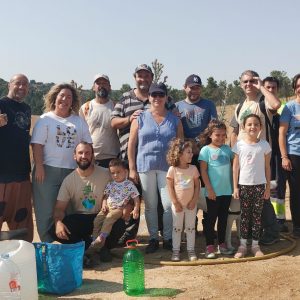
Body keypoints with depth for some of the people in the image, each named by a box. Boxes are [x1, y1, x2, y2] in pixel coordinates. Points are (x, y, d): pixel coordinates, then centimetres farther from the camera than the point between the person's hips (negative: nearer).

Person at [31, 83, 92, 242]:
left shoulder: (79, 121, 12)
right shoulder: (45, 119, 1)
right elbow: (37, 144, -5)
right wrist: (39, 167, -14)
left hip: (72, 171, 3)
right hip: (48, 170, -3)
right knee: (46, 210, 1)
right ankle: (47, 244, 12)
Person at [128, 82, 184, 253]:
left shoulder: (175, 120, 8)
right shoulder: (140, 119, 5)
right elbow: (132, 144, 3)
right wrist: (132, 168, -2)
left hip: (168, 167, 0)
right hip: (145, 167, 0)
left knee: (169, 204, -2)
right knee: (150, 205, 7)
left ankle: (168, 238, 14)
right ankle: (153, 239, 18)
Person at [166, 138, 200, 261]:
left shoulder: (193, 168, -2)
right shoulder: (172, 169, -10)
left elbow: (197, 186, 0)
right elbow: (170, 187, -8)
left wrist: (194, 201, -8)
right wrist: (175, 203, -11)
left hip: (191, 204, 2)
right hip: (178, 204, -2)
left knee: (190, 228, 10)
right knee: (177, 228, 8)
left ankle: (191, 250, 19)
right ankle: (176, 251, 17)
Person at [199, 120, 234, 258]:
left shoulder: (227, 149, 5)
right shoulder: (206, 150, -8)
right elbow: (203, 171, -10)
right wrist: (209, 189, -13)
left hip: (227, 190, 5)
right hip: (213, 192, -4)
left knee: (223, 218, 14)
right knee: (211, 218, 5)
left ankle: (222, 244, 25)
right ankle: (210, 246, 13)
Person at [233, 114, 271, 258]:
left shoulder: (264, 145, -1)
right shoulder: (239, 145, -3)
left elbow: (267, 167, 4)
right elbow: (236, 167, 0)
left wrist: (268, 187, 3)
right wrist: (235, 187, -3)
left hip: (259, 185, 1)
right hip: (244, 185, 0)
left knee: (257, 215, 6)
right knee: (245, 214, 7)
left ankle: (255, 244, 16)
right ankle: (243, 244, 16)